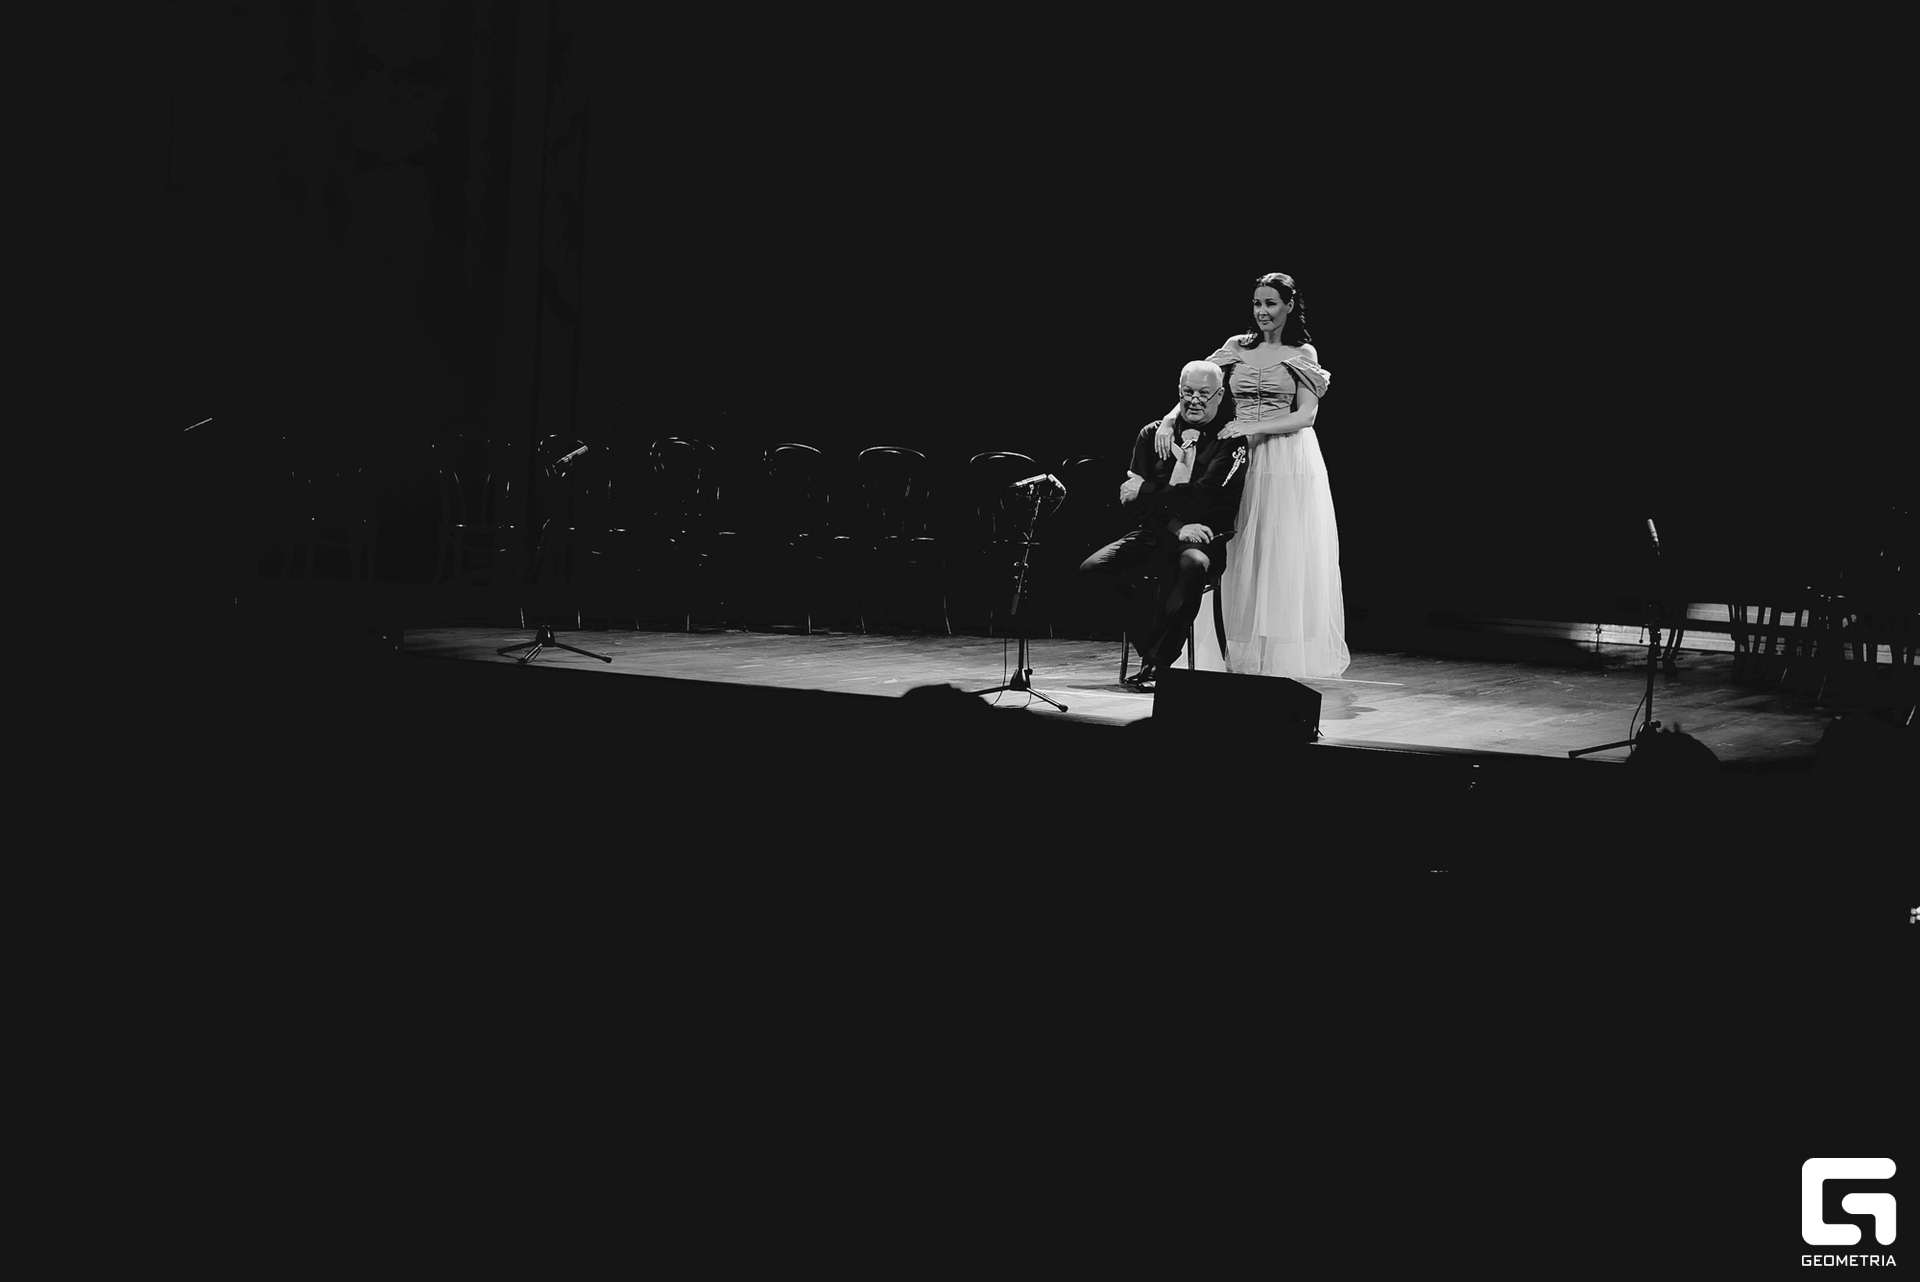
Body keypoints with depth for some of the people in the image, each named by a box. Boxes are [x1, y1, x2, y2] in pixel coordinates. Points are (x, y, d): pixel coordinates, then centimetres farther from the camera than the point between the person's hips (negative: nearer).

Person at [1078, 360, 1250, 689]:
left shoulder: (1232, 441, -2)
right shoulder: (1152, 435, 11)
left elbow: (1204, 497, -15)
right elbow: (1133, 498, 1)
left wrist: (1146, 491, -10)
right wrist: (1177, 527, -15)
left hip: (1204, 539, -4)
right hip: (1153, 536, 4)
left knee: (1192, 566, -40)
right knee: (1092, 569, -20)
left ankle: (1156, 663, -28)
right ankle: (1151, 648, -9)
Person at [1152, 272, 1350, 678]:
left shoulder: (1303, 354, 3)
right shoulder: (1236, 348, 10)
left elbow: (1306, 415, -6)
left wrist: (1251, 427, -16)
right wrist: (1168, 421, -12)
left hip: (1289, 463, -3)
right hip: (1240, 460, 3)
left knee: (1284, 554, -3)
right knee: (1237, 556, -1)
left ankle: (1279, 656, 2)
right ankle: (1237, 656, 3)